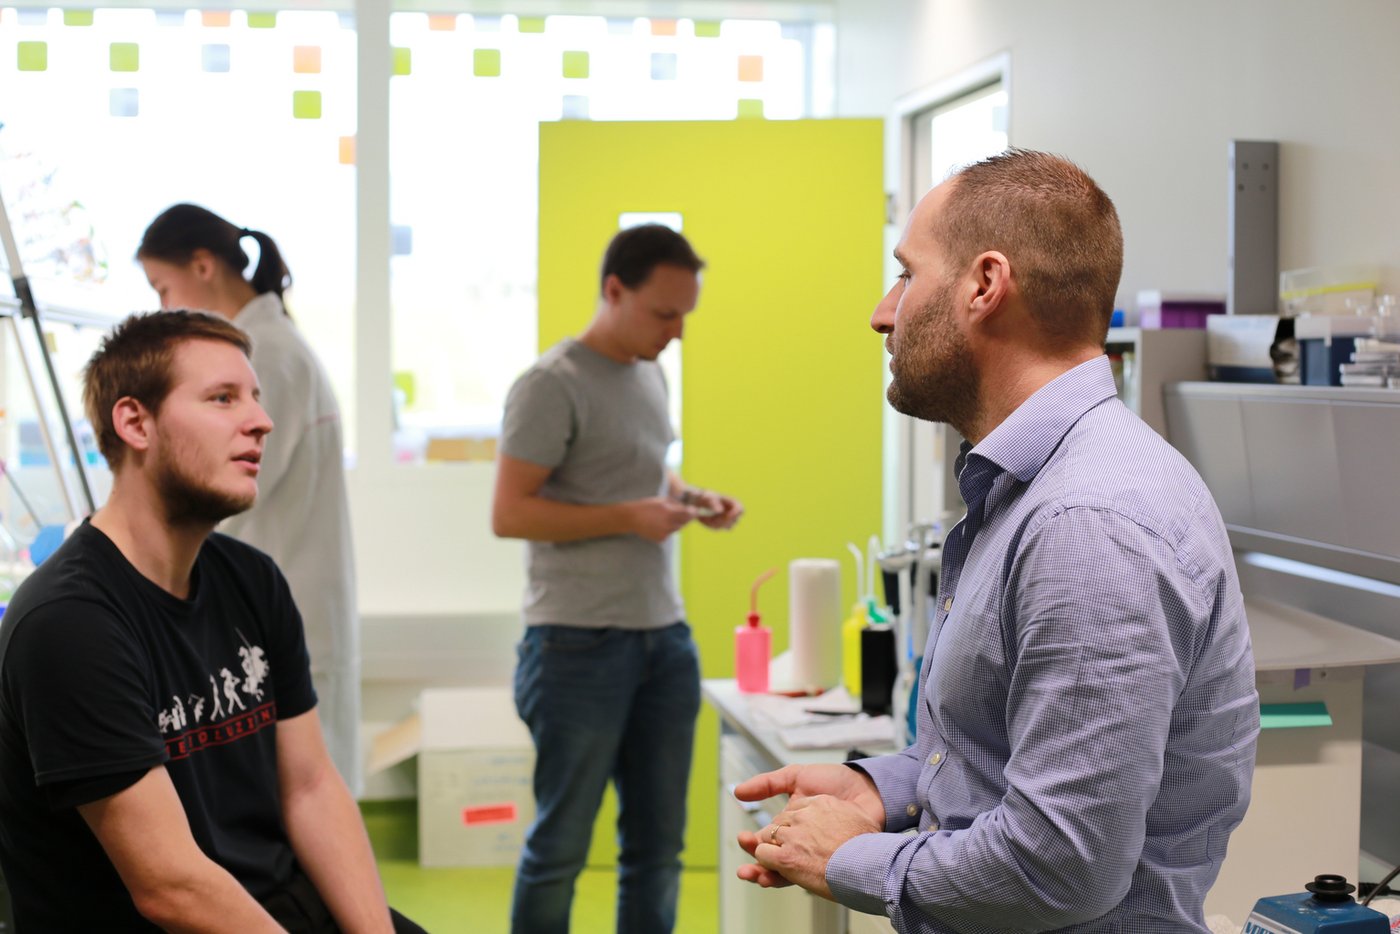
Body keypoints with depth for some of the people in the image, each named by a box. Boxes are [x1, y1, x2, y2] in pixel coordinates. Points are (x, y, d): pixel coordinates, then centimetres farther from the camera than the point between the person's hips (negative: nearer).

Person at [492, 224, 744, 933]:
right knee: (560, 846, 1)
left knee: (657, 844, 11)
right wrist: (628, 517, -17)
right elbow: (509, 513, -14)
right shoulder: (553, 386, -11)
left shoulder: (649, 374, 14)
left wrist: (692, 499, 7)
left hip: (664, 635, 8)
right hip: (581, 642, -8)